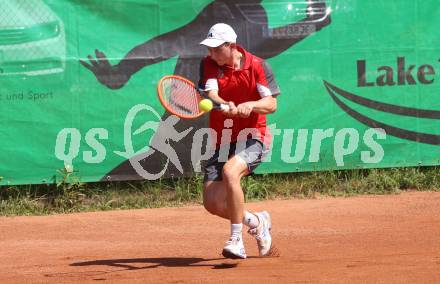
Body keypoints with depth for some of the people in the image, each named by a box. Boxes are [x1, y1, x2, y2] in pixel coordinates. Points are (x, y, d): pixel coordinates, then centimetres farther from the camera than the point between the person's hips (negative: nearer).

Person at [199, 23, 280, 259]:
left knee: (230, 172, -34)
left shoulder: (257, 66, -7)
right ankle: (256, 222, 25)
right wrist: (225, 105, -40)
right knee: (212, 203, -5)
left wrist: (251, 105, -32)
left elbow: (271, 104, -11)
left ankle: (236, 240, -24)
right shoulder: (209, 65, -1)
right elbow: (210, 95, -18)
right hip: (222, 141, 4)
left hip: (253, 137, -4)